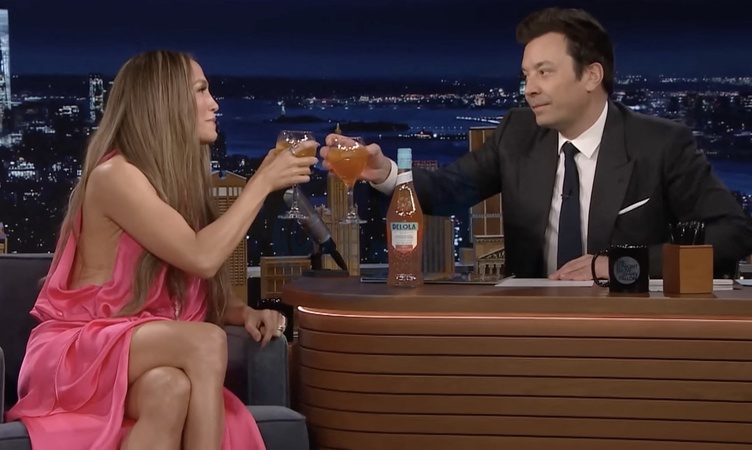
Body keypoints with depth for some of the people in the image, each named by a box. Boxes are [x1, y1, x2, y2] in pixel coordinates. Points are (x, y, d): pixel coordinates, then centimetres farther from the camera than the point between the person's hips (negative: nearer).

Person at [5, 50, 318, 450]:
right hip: (75, 355, -6)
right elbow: (201, 258, -23)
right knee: (207, 342, -32)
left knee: (172, 386, -32)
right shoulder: (114, 174, -13)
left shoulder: (177, 181, 12)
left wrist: (245, 313, -7)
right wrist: (263, 181, -14)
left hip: (137, 351, 6)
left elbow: (198, 293, 14)